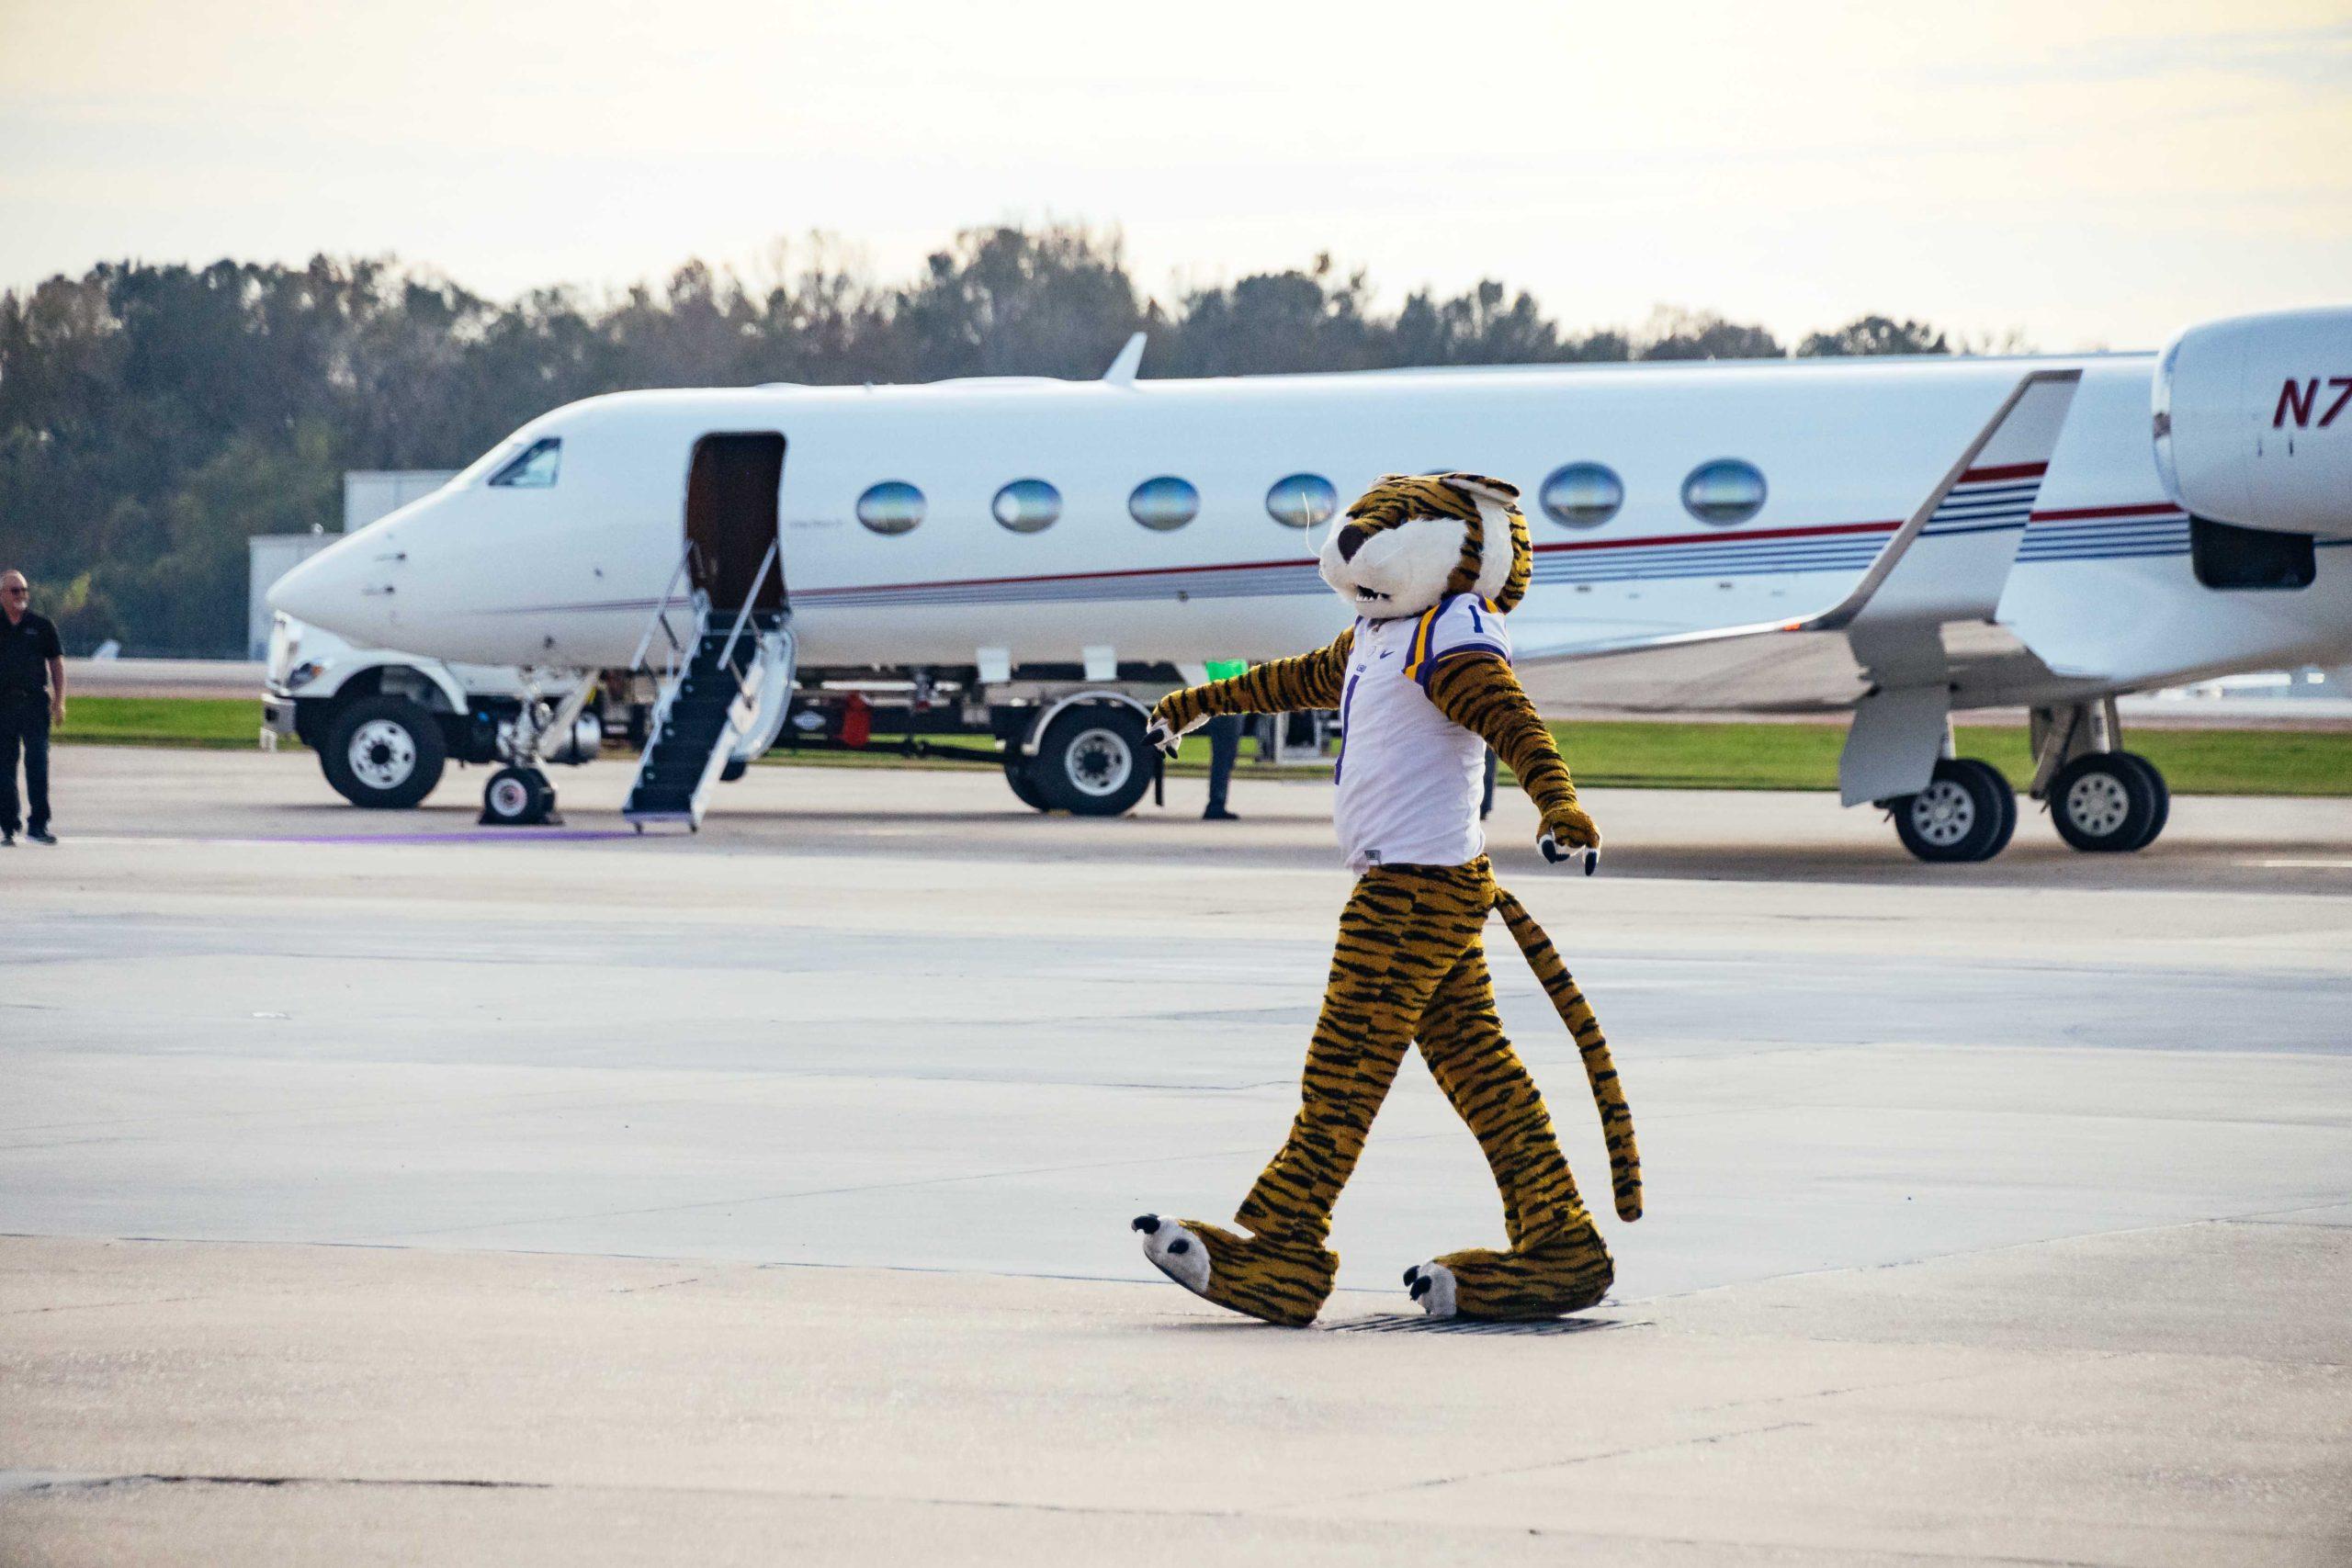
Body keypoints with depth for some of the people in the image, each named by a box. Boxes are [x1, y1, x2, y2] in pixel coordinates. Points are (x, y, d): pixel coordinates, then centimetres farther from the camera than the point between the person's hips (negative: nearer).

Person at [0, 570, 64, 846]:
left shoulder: (41, 626, 8)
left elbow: (57, 664, 11)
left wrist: (59, 702, 2)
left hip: (35, 702, -1)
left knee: (38, 761, -10)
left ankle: (38, 824, -8)